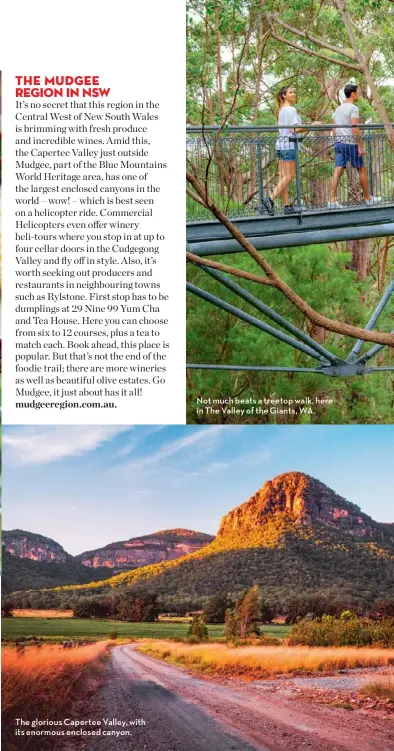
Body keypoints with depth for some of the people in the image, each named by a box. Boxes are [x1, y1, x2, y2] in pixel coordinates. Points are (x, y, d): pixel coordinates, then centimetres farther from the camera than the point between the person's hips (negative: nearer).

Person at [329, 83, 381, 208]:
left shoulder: (338, 109, 15)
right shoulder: (353, 108, -10)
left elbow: (334, 129, 17)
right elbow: (355, 129, -18)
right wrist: (360, 146, -16)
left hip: (339, 143, 7)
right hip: (351, 143, -7)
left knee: (338, 171, -1)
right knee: (361, 169, 7)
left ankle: (332, 201, -10)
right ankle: (368, 198, 16)